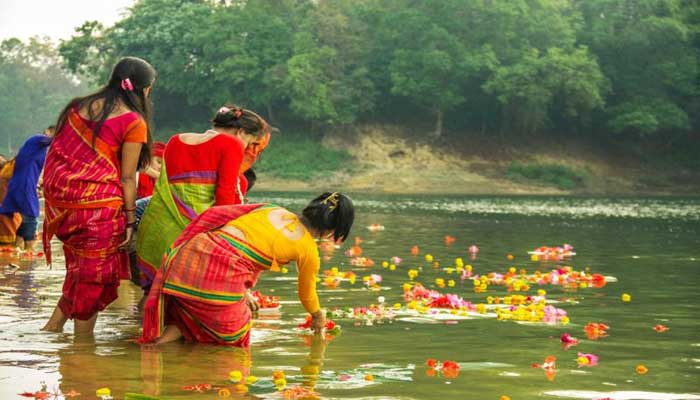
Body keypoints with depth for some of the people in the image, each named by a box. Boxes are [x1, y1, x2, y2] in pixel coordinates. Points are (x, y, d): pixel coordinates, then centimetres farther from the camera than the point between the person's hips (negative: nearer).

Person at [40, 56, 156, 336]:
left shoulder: (78, 106, 14)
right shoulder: (133, 122, -5)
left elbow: (55, 150, 15)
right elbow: (127, 178, -7)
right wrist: (130, 221, -3)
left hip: (58, 198, 7)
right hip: (97, 204, -7)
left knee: (79, 270, 22)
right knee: (94, 275, 4)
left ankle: (53, 326, 20)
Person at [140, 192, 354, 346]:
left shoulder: (272, 210, 21)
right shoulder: (309, 251, 9)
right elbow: (307, 294, 27)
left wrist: (243, 291, 43)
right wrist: (318, 318, 48)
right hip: (222, 274, -6)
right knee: (233, 333, 19)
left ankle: (172, 330, 4)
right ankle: (174, 333, -1)